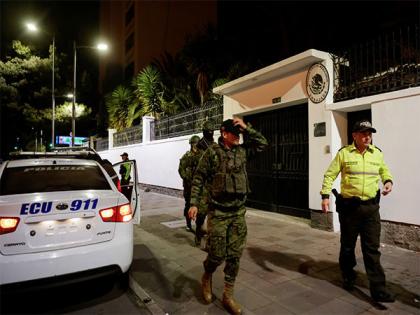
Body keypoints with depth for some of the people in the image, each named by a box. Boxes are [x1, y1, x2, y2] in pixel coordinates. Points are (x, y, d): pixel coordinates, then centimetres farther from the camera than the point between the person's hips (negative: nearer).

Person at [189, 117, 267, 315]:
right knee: (217, 254, 2)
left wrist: (246, 127, -2)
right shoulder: (212, 152, -8)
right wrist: (194, 203, -9)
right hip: (218, 212, -4)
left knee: (235, 255, 7)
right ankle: (206, 279, 36)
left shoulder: (242, 150, 5)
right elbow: (199, 178, -4)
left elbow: (262, 143, 9)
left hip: (238, 212, 5)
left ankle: (228, 296, 23)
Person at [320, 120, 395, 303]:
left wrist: (388, 181, 3)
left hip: (371, 207, 3)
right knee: (347, 245, 13)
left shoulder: (377, 154, 7)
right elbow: (330, 175, -2)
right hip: (349, 206, -2)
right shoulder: (344, 153, -5)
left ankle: (378, 289, 11)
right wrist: (325, 196, -11)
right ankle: (348, 277, 34)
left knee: (372, 249, 4)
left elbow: (384, 170, 25)